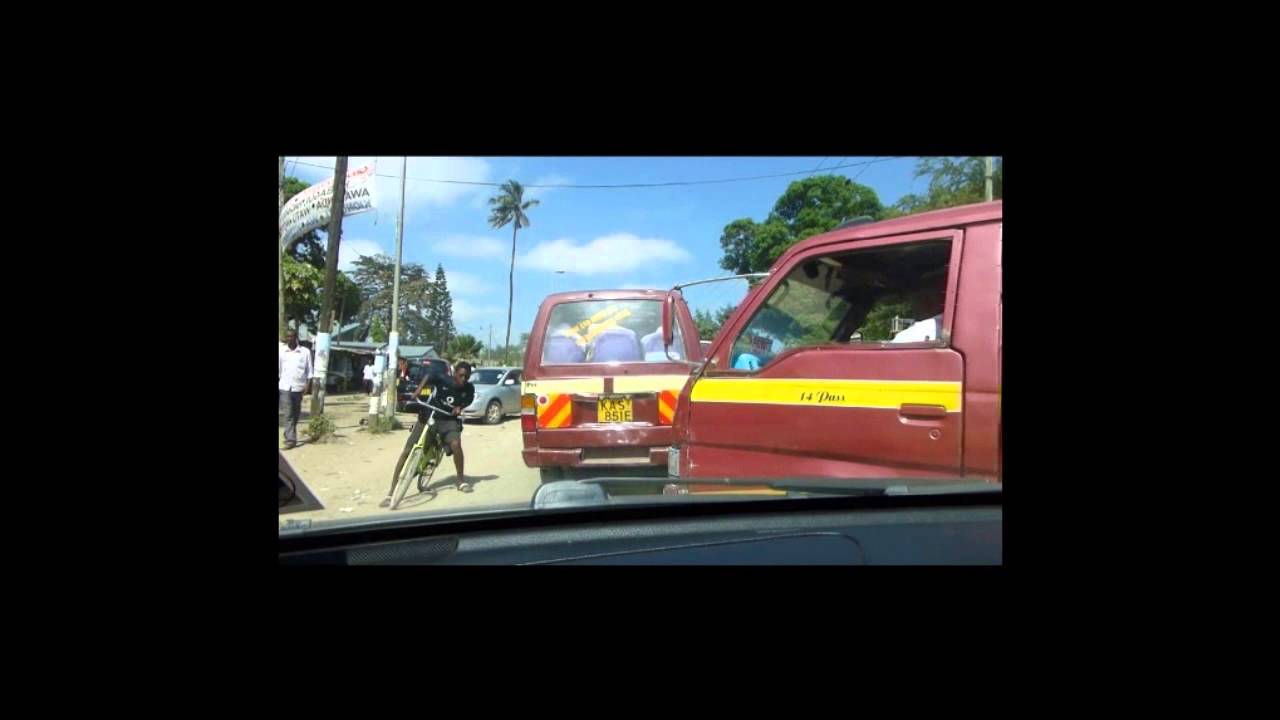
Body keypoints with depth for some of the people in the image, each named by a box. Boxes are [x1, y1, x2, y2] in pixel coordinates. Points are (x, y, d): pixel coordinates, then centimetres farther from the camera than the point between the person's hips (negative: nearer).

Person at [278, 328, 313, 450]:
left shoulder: (305, 352, 2)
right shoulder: (281, 351, 4)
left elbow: (309, 370, 3)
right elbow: (278, 369, 7)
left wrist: (308, 385, -4)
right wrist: (277, 381, 3)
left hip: (299, 387, 1)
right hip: (285, 387, -1)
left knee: (295, 414, 11)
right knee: (288, 414, -9)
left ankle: (288, 435, 28)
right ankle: (291, 439, -13)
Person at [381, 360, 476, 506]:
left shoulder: (469, 389, -12)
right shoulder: (443, 379, -17)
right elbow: (429, 375, 3)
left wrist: (459, 407, -14)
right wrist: (419, 389, -12)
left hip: (449, 419, 1)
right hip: (428, 417, -1)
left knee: (456, 444, -29)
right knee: (407, 450, -11)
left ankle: (461, 479, -3)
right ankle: (391, 492, -6)